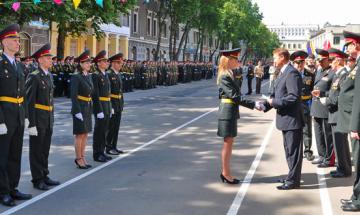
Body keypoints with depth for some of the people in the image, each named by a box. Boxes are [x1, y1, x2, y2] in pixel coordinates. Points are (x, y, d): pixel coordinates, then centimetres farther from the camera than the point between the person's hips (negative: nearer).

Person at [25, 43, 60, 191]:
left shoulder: (49, 76, 12)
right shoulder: (34, 77, -13)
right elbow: (29, 102, -17)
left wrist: (52, 117, 15)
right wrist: (32, 124, -20)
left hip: (48, 119, 7)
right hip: (38, 119, -7)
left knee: (45, 149, 15)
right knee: (36, 150, 4)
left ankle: (44, 176, 25)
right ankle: (37, 179, 13)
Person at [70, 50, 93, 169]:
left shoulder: (88, 76, 11)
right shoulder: (76, 77, -13)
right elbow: (73, 95, -17)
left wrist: (90, 108, 14)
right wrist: (77, 111, -21)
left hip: (88, 108, 8)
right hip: (80, 108, -8)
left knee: (85, 134, 11)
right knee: (80, 134, -1)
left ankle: (82, 157, 20)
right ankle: (79, 159, 9)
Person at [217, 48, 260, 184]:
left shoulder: (229, 74, 13)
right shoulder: (224, 77, -17)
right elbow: (235, 96, -22)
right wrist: (253, 105, -20)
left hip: (231, 112, 9)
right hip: (227, 112, -9)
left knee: (229, 143, 12)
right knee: (228, 143, -1)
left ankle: (226, 172, 20)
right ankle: (226, 174, 8)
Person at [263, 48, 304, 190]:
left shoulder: (292, 73, -17)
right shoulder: (283, 73, 14)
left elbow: (294, 97, -24)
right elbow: (278, 94, 17)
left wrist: (274, 102, -18)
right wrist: (267, 103, 5)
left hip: (292, 118, -10)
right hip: (285, 118, 10)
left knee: (293, 150, -1)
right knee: (289, 150, 19)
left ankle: (293, 180, 7)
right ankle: (292, 176, 30)